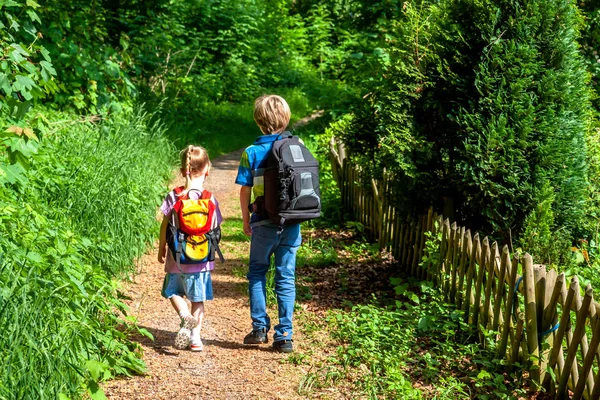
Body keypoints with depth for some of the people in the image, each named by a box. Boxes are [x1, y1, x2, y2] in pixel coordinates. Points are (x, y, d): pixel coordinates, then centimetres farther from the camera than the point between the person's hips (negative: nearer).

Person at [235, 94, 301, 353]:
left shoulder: (252, 152, -8)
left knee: (257, 274, 16)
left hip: (264, 223, -2)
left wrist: (245, 220, 8)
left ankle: (259, 328, 13)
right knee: (286, 278, 8)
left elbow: (245, 191, -5)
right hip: (292, 223, 2)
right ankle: (284, 336, 9)